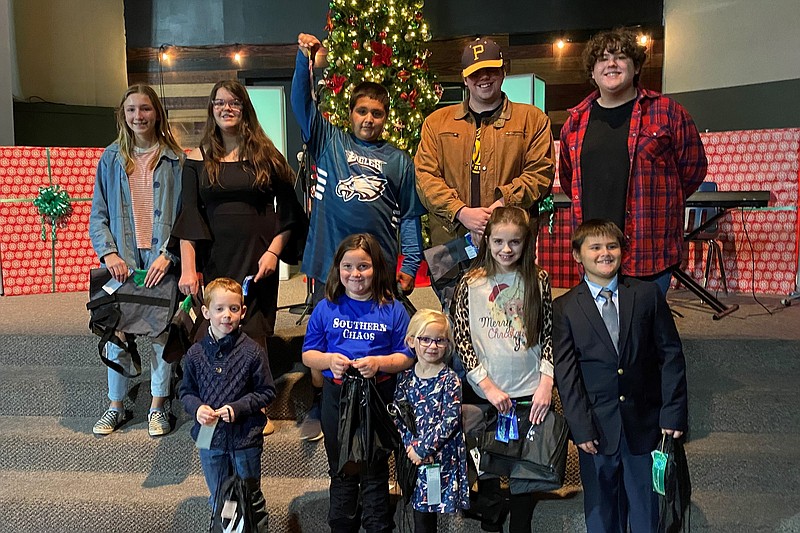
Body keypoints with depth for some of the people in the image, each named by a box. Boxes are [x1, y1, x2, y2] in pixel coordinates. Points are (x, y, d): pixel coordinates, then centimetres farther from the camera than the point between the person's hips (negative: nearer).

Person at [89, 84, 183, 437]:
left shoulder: (175, 159, 2)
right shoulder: (111, 158, 8)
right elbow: (98, 214, 8)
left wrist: (168, 255, -12)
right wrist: (109, 253, -7)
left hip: (162, 261, -1)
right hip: (121, 262, 2)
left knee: (163, 332, 3)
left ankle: (157, 407, 19)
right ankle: (116, 406, 22)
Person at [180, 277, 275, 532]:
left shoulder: (253, 352, -14)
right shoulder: (196, 353, -5)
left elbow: (267, 392, -8)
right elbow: (186, 392, 6)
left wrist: (237, 408, -19)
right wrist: (197, 408, -14)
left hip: (245, 437, -3)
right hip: (210, 436, 3)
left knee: (251, 498, 16)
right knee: (218, 501, 21)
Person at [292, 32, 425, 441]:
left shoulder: (399, 160, 9)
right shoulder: (329, 141, 9)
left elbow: (410, 216, 8)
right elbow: (302, 102, 0)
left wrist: (410, 266, 2)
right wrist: (305, 58, -13)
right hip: (330, 261, 1)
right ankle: (318, 409, 25)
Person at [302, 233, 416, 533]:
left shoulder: (393, 310, -3)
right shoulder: (325, 309, 1)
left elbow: (408, 357, -3)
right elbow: (308, 354, 4)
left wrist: (379, 363, -20)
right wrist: (328, 360, -16)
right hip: (337, 398, 2)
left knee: (375, 473, 11)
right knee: (341, 473, 17)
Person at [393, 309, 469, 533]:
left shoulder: (450, 380, -9)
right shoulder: (405, 377, 3)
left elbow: (450, 421, -14)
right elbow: (398, 416, 2)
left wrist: (423, 448, -14)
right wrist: (411, 445, -10)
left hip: (441, 454, -3)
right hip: (413, 454, 3)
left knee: (429, 509, 1)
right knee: (419, 509, 11)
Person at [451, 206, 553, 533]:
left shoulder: (538, 280, 1)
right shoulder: (471, 283, -3)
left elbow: (548, 335, 4)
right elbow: (460, 339, -4)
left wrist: (545, 383, -5)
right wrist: (488, 385, -9)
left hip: (530, 394, 1)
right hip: (486, 395, 0)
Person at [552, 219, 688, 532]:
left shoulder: (648, 294, -1)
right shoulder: (565, 308, -4)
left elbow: (671, 354, 0)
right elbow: (566, 373, -5)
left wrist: (673, 412, -5)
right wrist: (581, 427, -9)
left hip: (645, 422, 1)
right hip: (598, 426, -1)